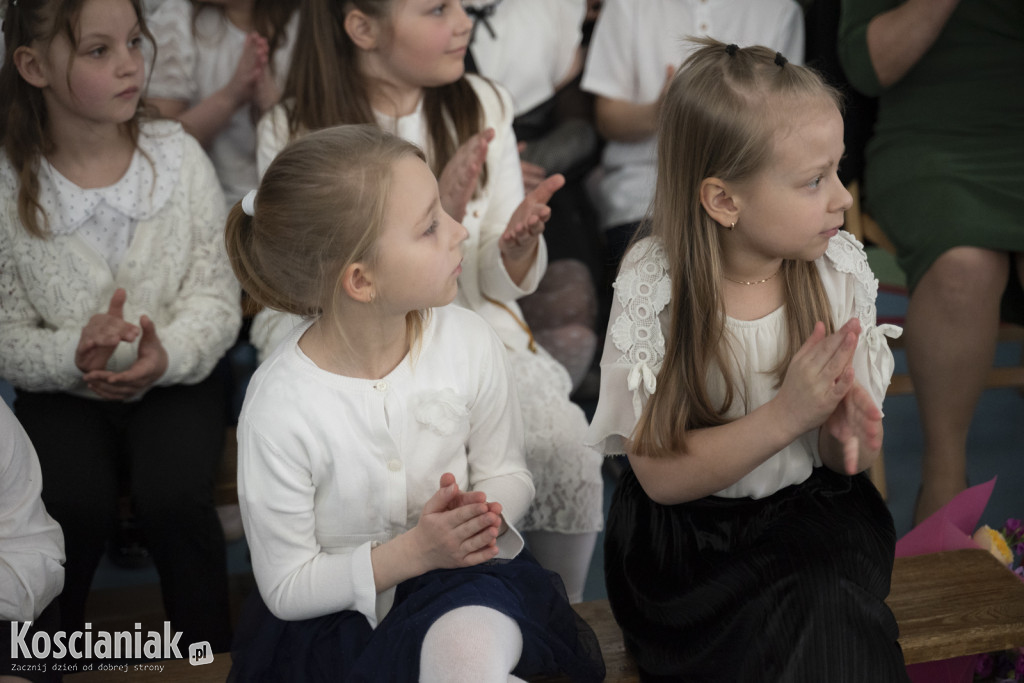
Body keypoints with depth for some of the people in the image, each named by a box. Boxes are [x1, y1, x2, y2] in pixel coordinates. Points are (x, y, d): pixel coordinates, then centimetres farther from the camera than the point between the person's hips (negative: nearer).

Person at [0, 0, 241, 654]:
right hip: (62, 390, 0)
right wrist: (72, 356, -26)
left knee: (174, 498, -25)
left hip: (176, 376, 0)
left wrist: (169, 353, -26)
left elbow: (216, 294, -5)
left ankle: (213, 655, -1)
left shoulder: (178, 155, -5)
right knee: (76, 508, -24)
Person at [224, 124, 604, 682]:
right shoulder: (280, 409, -22)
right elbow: (287, 589, -12)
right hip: (338, 612, -3)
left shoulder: (469, 342, -11)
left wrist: (484, 514, -18)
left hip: (461, 575, 3)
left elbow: (507, 472, 6)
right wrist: (413, 551, -24)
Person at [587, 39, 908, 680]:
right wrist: (786, 413, -25)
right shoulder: (654, 289, -14)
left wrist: (849, 431, -22)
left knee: (832, 611, -27)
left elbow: (846, 460, 3)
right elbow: (661, 474, -14)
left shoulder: (840, 268, -4)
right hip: (686, 530, -2)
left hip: (811, 513, 3)